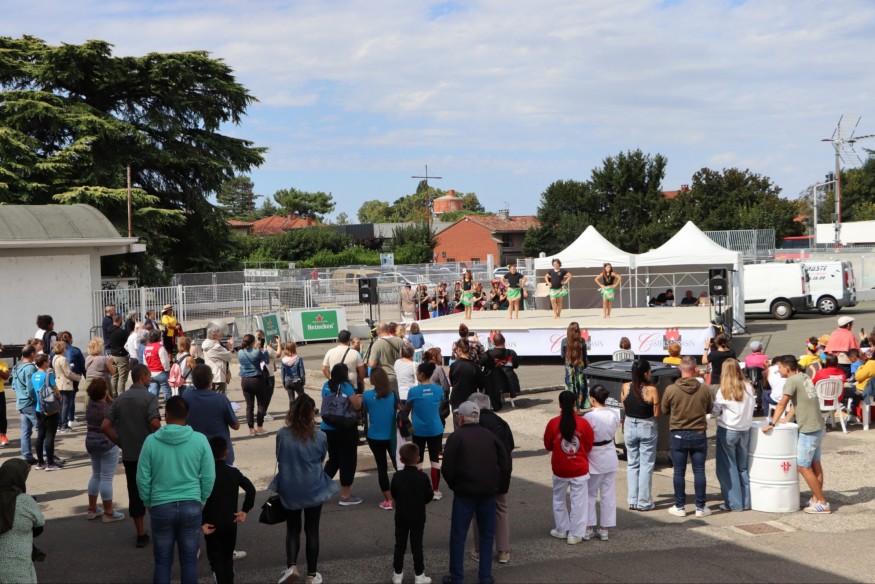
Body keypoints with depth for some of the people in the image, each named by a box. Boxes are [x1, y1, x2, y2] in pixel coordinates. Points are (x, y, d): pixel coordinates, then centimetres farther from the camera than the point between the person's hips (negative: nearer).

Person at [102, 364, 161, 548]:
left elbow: (105, 426, 4)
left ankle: (141, 534, 13)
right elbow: (155, 423, -26)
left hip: (128, 455, 5)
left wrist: (121, 443, 10)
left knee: (135, 494, 9)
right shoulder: (149, 398, -12)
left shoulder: (120, 399, 7)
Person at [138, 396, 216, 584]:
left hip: (161, 507, 0)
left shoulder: (151, 441, -8)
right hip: (191, 506, 0)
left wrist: (148, 503, 12)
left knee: (162, 561, 11)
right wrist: (202, 501, 13)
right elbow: (209, 476, -2)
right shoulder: (200, 440, -7)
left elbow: (142, 478, -3)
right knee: (189, 560, 10)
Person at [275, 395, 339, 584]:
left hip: (289, 490, 0)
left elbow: (279, 460, -1)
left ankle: (291, 566, 0)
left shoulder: (282, 434, -14)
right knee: (312, 530, 12)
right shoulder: (320, 437, -14)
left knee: (292, 529, 17)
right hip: (313, 489, 0)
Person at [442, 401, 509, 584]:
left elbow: (447, 468, -10)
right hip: (489, 493, 4)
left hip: (464, 493, -4)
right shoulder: (490, 436, 6)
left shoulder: (456, 437, -7)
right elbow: (504, 465, 5)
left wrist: (454, 485, 6)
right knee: (487, 535, 14)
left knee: (458, 536, 5)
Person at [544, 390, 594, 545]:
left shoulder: (553, 423, -12)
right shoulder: (583, 423, -11)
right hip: (579, 469, -1)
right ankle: (575, 534, 10)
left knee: (559, 499, 20)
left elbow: (548, 447, 0)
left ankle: (561, 530, 30)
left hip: (560, 469, 1)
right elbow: (589, 447, -1)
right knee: (579, 501, 7)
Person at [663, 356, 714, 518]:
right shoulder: (704, 389, -10)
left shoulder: (671, 390, -13)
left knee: (679, 472, 8)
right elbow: (709, 409, 5)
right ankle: (700, 507, 13)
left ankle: (680, 507, 14)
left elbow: (664, 410, 1)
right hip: (699, 435, 1)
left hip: (678, 435, -1)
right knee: (699, 471, 8)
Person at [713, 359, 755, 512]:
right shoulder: (748, 387, -1)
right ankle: (746, 501, 18)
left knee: (728, 467, 5)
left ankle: (734, 503, 5)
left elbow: (715, 412, -7)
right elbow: (753, 405, 8)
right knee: (743, 467, 15)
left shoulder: (724, 390, -13)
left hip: (727, 431, -4)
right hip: (745, 430, 4)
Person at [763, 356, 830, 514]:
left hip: (809, 430, -9)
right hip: (818, 427, 9)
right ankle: (816, 498, 21)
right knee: (815, 464, 15)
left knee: (803, 466, -3)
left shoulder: (792, 381, -14)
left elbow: (782, 404, -17)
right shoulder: (804, 377, 10)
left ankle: (822, 503, -1)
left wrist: (772, 423, -15)